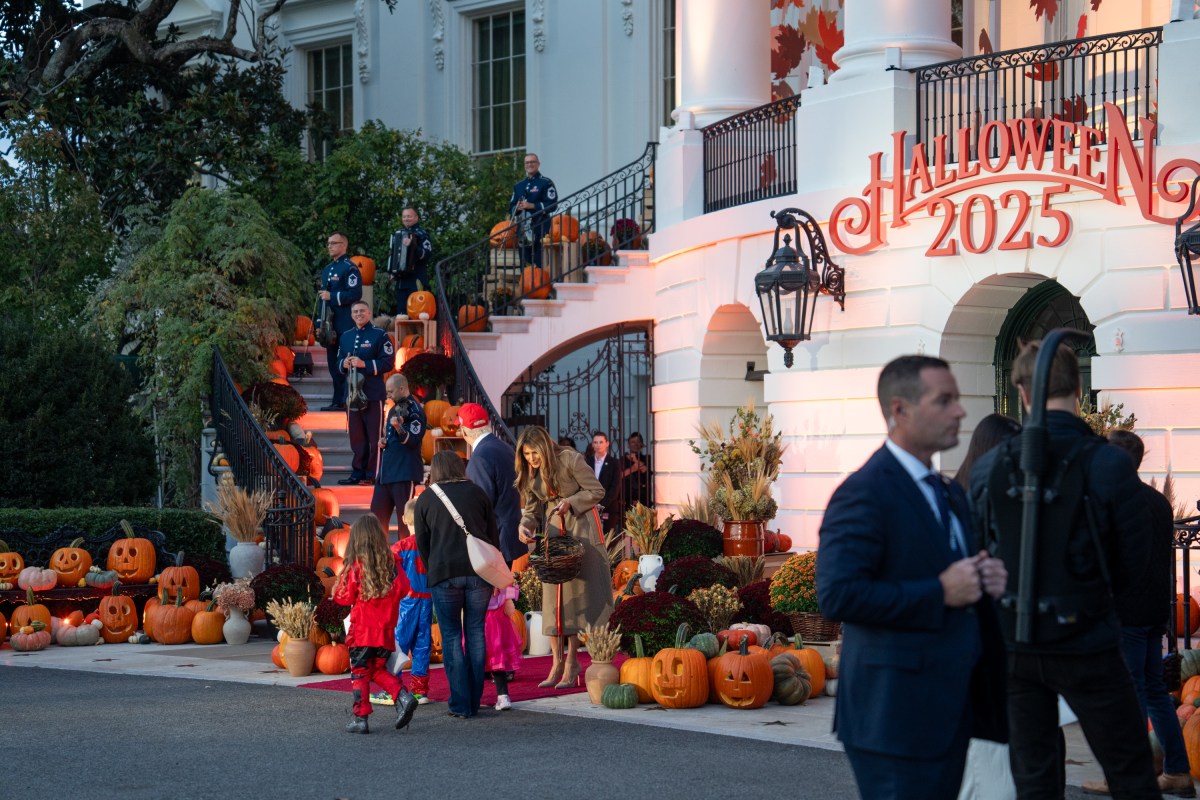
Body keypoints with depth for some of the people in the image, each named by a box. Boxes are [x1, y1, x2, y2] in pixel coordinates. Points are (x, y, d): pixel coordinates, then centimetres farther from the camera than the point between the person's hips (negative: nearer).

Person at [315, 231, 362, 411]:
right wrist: (319, 322, 17)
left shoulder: (350, 268, -8)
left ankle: (347, 401, -7)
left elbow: (355, 294, -17)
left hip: (346, 326, -8)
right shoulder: (327, 269, 19)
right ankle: (338, 401, 14)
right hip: (331, 326, 8)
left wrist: (332, 296, -18)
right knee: (333, 363, 10)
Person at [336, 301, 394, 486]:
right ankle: (357, 472, 14)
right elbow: (339, 363, 19)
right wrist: (344, 364, -4)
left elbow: (388, 363, -9)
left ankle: (373, 474, -1)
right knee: (356, 436, 8)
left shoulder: (379, 336, -1)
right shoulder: (345, 337, 16)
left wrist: (364, 364, -17)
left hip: (373, 394, -5)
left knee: (375, 436, -4)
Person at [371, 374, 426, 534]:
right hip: (386, 472, 9)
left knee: (405, 516, -5)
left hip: (404, 473, -9)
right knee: (377, 514, 10)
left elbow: (412, 441, -17)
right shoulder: (394, 409, 18)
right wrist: (383, 441, 10)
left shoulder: (414, 410, -9)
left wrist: (399, 427, -34)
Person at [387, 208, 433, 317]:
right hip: (401, 279, 7)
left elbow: (428, 254, -15)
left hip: (416, 280, -7)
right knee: (401, 312, 7)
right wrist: (392, 273, 19)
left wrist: (412, 246, -27)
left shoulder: (421, 234, -2)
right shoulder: (398, 234, 19)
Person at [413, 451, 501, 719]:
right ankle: (474, 701, 10)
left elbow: (422, 543, 9)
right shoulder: (477, 493, 12)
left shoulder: (425, 499, 9)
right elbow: (493, 536, 12)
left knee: (451, 636, 3)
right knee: (475, 632, 8)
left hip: (444, 573, -2)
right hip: (479, 570, 2)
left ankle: (461, 704, -2)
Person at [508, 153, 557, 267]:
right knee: (525, 266, 8)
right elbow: (511, 207, 19)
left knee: (540, 265, -11)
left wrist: (532, 206, -17)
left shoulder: (546, 183, 1)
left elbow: (552, 205, -9)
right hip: (523, 230, 6)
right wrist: (517, 208, -4)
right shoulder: (519, 186, 21)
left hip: (540, 229, -6)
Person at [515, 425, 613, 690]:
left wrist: (570, 503, -21)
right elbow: (531, 508, 9)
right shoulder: (529, 474, 5)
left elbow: (597, 491, -8)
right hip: (552, 530, 6)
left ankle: (572, 662, -2)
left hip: (580, 529, -6)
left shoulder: (570, 460, -14)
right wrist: (525, 525, -12)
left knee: (576, 593, -6)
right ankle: (557, 663, 5)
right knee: (551, 596, 1)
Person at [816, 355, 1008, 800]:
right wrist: (940, 593, -21)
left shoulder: (948, 494, 17)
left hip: (950, 709, 9)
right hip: (895, 714, -9)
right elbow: (837, 595, -23)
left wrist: (986, 580, 4)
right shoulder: (864, 494, -13)